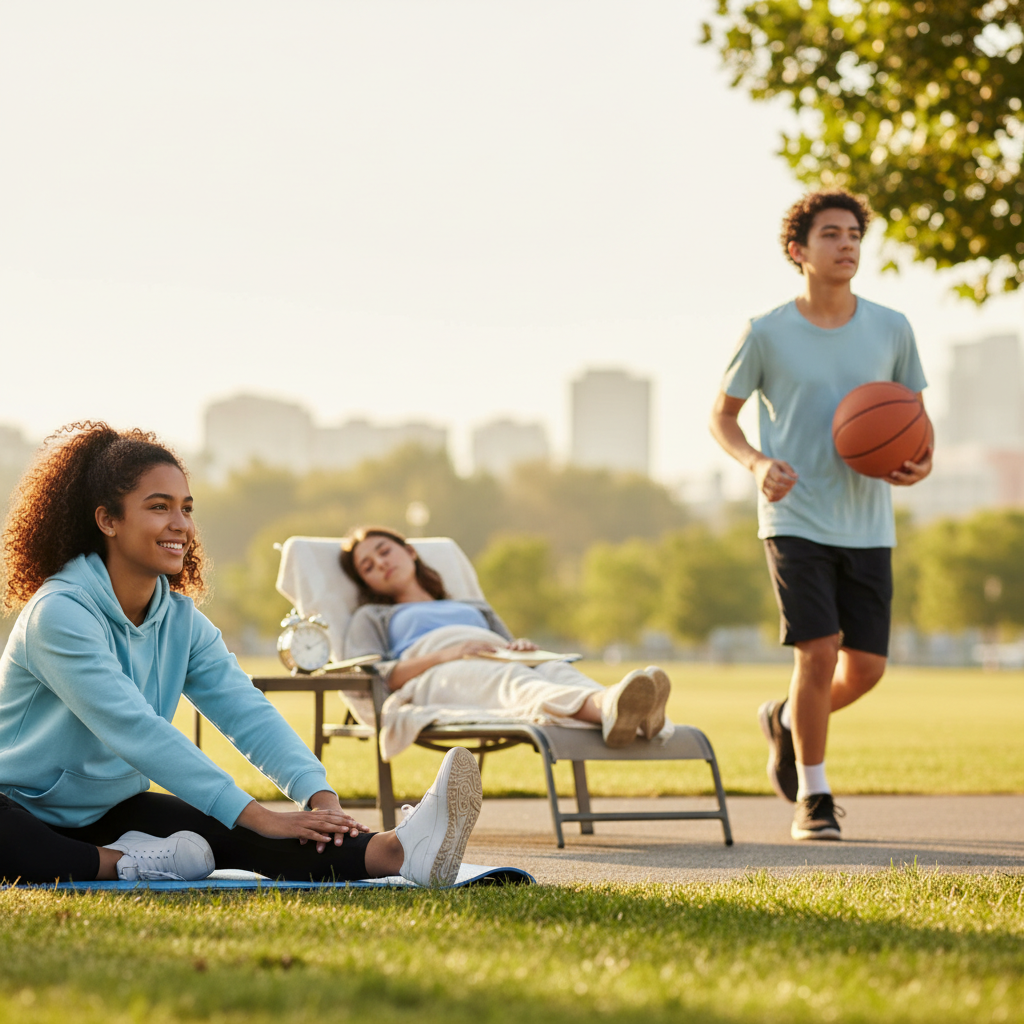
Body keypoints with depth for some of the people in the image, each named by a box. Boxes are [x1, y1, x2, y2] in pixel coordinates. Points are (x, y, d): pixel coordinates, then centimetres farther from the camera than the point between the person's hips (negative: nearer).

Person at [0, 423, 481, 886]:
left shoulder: (181, 620, 4)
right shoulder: (59, 613, -21)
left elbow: (246, 712, -7)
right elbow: (135, 730, -29)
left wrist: (318, 793, -27)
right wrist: (255, 815, -32)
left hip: (111, 811, 6)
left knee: (229, 835, -21)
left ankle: (395, 850, -39)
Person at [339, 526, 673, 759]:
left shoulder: (476, 608, 44)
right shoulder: (371, 617, 32)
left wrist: (524, 647, 1)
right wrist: (443, 655, -7)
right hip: (435, 680, -4)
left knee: (556, 670, -35)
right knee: (516, 682, -40)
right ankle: (607, 708, -73)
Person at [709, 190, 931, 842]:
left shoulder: (891, 330, 3)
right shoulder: (767, 334, -3)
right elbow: (722, 415, 6)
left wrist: (921, 462, -9)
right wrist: (757, 463, -14)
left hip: (867, 525, 3)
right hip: (795, 520, -3)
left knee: (866, 666, 1)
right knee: (819, 650, -14)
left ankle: (787, 722, 34)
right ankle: (812, 799, 3)